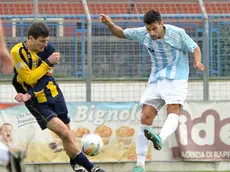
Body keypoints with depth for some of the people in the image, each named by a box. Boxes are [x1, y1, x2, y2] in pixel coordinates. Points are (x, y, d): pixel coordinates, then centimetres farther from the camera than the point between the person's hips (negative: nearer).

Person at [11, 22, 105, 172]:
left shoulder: (49, 48, -7)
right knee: (64, 132, -16)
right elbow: (29, 78, -18)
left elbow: (46, 77, -9)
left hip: (54, 94, 4)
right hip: (37, 102, -4)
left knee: (67, 133, 11)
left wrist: (29, 94, -21)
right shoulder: (18, 52, -17)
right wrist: (48, 62, -22)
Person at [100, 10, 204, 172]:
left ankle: (161, 138, -56)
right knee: (145, 118, -6)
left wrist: (197, 62, -25)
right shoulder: (143, 34, -3)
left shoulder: (177, 33, -12)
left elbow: (195, 48, -4)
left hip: (176, 79, -3)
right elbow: (121, 33, 10)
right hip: (156, 80, 4)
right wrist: (110, 24, -10)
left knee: (173, 111, -30)